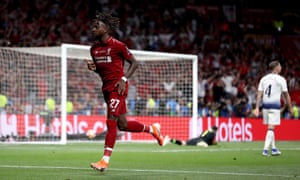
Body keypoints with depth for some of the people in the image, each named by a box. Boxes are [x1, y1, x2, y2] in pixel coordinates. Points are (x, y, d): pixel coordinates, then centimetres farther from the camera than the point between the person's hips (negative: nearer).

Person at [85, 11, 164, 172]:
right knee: (122, 125, 11)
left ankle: (105, 160, -14)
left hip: (118, 87, -8)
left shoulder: (117, 45, -10)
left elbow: (134, 63, -4)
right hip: (106, 87, 8)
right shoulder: (94, 49, 9)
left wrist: (124, 79, -15)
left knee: (111, 121, -14)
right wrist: (93, 68, -2)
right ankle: (152, 129, 34)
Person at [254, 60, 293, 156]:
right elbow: (286, 95, -2)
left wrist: (257, 108, 2)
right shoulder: (281, 79, -5)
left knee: (271, 127, 16)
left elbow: (259, 94, 3)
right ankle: (265, 149, -13)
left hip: (265, 105, 5)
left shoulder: (263, 79, 9)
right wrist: (290, 108, 7)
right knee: (271, 128, -6)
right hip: (275, 105, -5)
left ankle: (274, 149, 23)